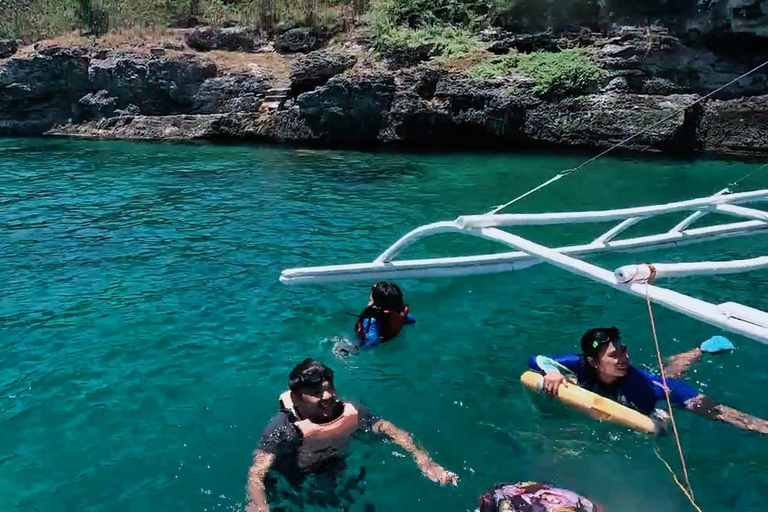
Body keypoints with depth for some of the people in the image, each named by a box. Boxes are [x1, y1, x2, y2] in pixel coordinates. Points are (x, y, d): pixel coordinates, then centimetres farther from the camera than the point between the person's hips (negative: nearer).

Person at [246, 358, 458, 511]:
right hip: (294, 485, -4)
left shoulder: (348, 411, -21)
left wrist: (423, 460, -28)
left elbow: (385, 428, -14)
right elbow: (257, 475, -40)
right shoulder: (283, 427, -34)